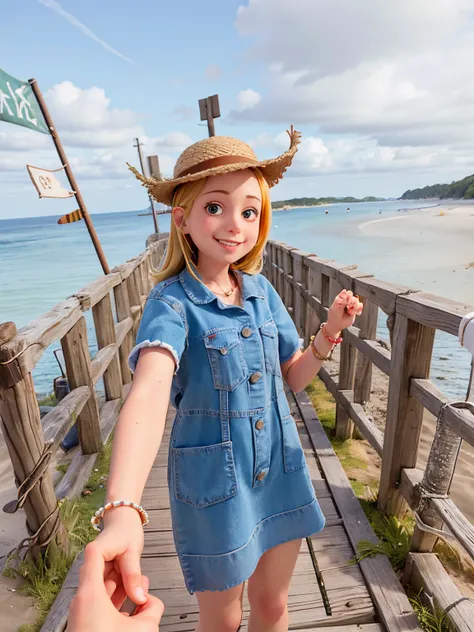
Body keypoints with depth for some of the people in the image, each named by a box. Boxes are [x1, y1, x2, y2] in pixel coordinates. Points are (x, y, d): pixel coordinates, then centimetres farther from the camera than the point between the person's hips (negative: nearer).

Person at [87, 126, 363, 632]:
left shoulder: (262, 290, -3)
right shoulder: (172, 301, -18)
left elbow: (294, 376, 4)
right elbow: (150, 390, -37)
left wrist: (329, 333, -11)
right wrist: (122, 510, -50)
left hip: (281, 473, 4)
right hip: (214, 485, -3)